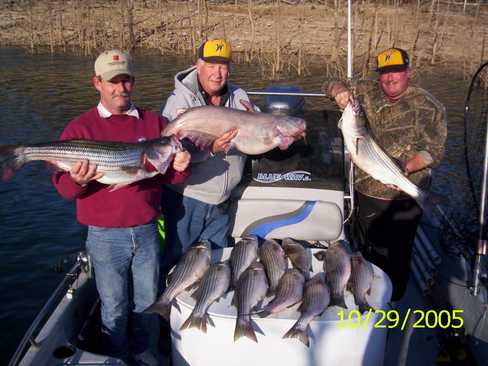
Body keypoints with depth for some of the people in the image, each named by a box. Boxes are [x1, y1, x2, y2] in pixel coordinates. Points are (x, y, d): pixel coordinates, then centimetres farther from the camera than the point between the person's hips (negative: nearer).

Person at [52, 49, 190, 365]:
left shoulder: (155, 123, 3)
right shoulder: (80, 128, -5)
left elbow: (171, 177, 6)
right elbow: (63, 187, -7)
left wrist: (180, 167, -16)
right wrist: (77, 181, -29)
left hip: (147, 231, 3)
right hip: (106, 236, -2)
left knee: (148, 301, 18)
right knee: (115, 308, 14)